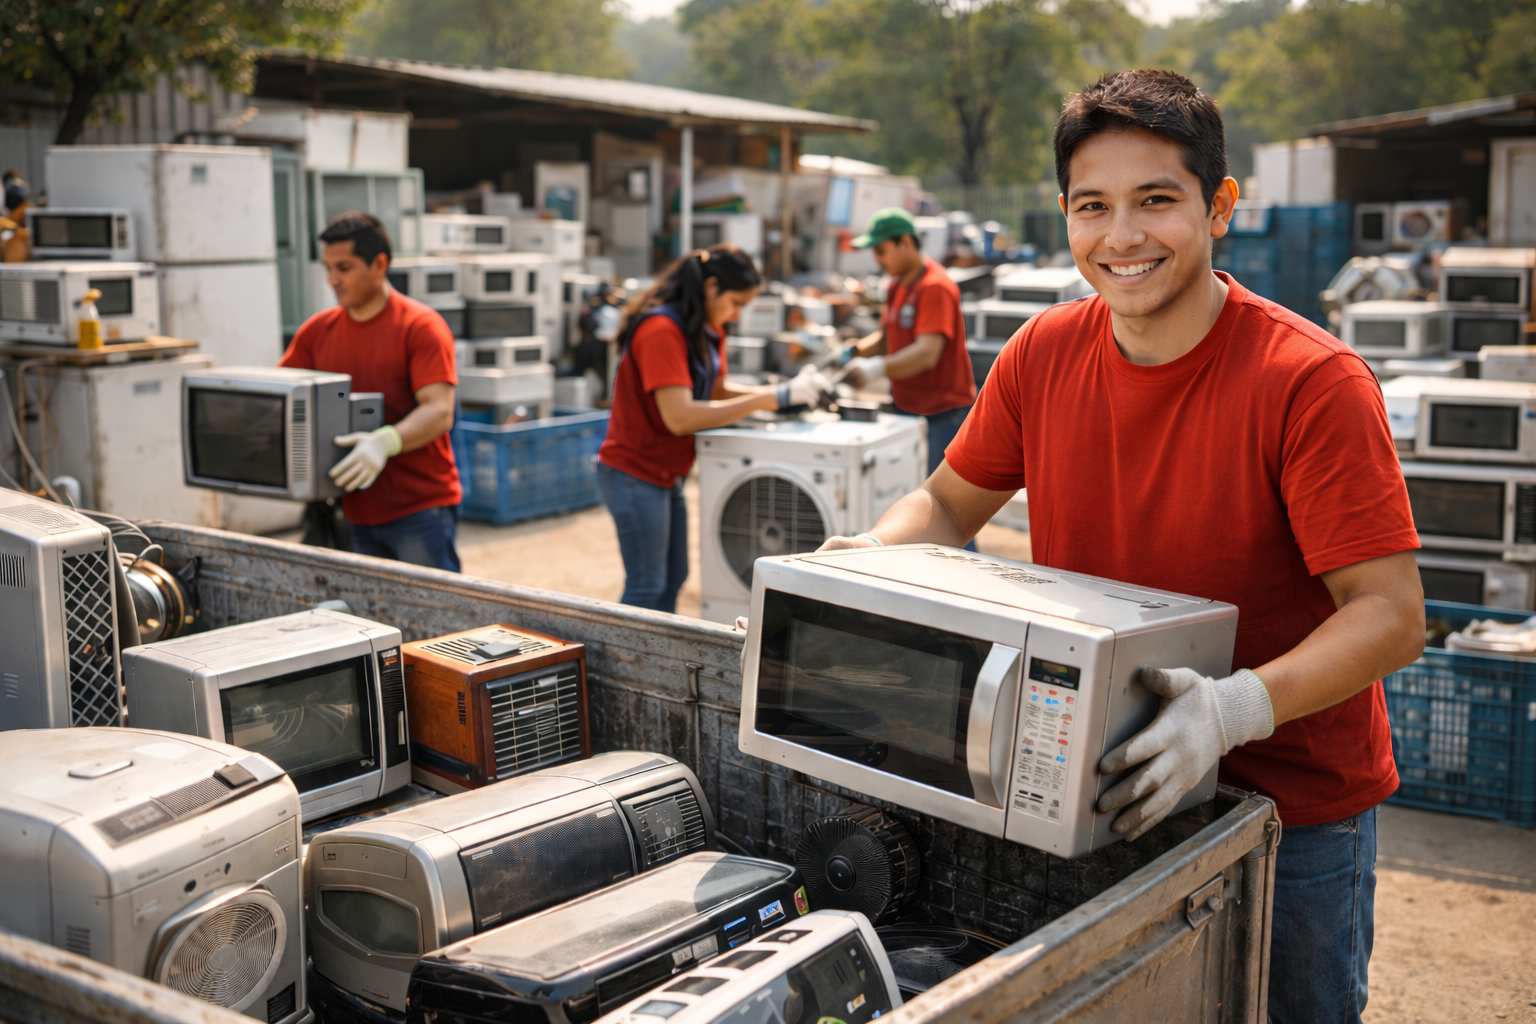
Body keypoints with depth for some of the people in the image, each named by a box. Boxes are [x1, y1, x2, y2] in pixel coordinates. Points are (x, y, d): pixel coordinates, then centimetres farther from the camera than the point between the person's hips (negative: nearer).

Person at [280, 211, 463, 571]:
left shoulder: (421, 326, -8)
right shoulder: (318, 330, 10)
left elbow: (439, 412, -18)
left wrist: (386, 442, -35)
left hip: (420, 507, -5)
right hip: (359, 514, 6)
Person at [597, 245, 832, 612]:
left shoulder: (707, 330, 8)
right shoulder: (661, 330, -23)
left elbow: (716, 391, 13)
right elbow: (679, 417, -29)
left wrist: (783, 391, -3)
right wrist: (769, 399, -29)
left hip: (666, 475, 10)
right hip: (635, 475, -10)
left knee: (673, 580, 13)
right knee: (646, 589, -4)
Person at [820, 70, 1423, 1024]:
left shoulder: (1313, 381, -21)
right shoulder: (1044, 355, -6)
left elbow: (1392, 614, -22)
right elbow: (949, 503, 8)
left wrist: (1235, 707, -39)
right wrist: (872, 557, -13)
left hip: (1294, 810, -4)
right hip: (1104, 784, 4)